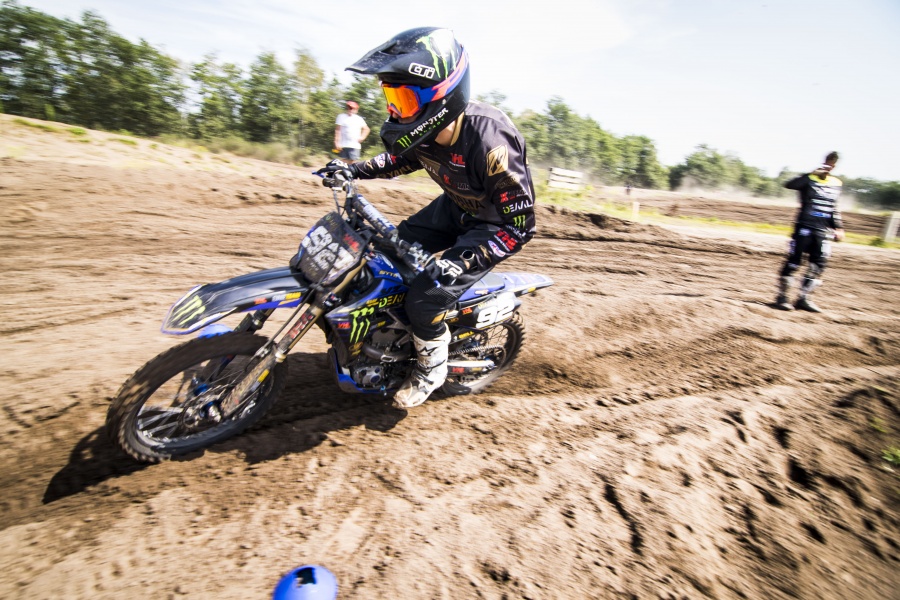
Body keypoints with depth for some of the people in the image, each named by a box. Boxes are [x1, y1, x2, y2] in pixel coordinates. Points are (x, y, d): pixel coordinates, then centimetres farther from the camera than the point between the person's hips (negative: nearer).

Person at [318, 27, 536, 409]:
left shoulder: (490, 145, -36)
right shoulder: (426, 131, -13)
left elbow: (520, 225, -30)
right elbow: (400, 160, 12)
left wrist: (463, 261, -39)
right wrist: (354, 170, -1)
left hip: (494, 223, -8)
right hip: (456, 208, 8)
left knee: (424, 299, -17)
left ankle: (431, 372, 12)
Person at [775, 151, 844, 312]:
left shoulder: (836, 184, 14)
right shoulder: (809, 179, -4)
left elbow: (834, 208, 21)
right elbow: (789, 185, -25)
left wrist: (838, 227, 16)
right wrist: (813, 173, -29)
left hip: (823, 231, 6)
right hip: (804, 227, -6)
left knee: (819, 265, 3)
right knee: (793, 261, -4)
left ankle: (803, 298, 10)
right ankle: (782, 297, 3)